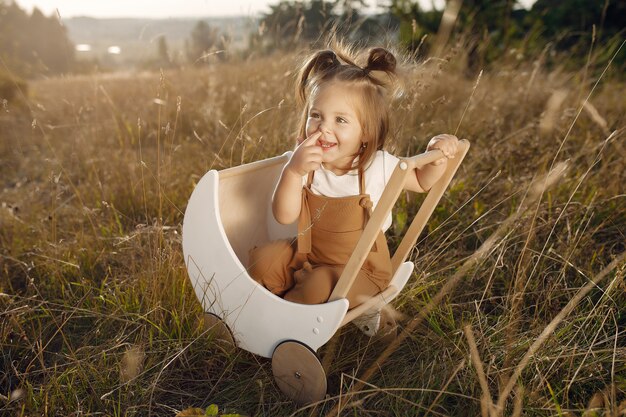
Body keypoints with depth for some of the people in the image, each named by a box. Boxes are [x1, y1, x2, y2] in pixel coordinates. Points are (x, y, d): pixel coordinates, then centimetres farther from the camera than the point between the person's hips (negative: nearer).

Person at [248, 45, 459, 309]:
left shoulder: (378, 166, -16)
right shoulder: (304, 164, -12)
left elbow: (421, 182, 2)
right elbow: (284, 216, -22)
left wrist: (436, 156, -20)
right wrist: (292, 171, -38)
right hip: (309, 253, 3)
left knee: (319, 286, -28)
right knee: (263, 258, -12)